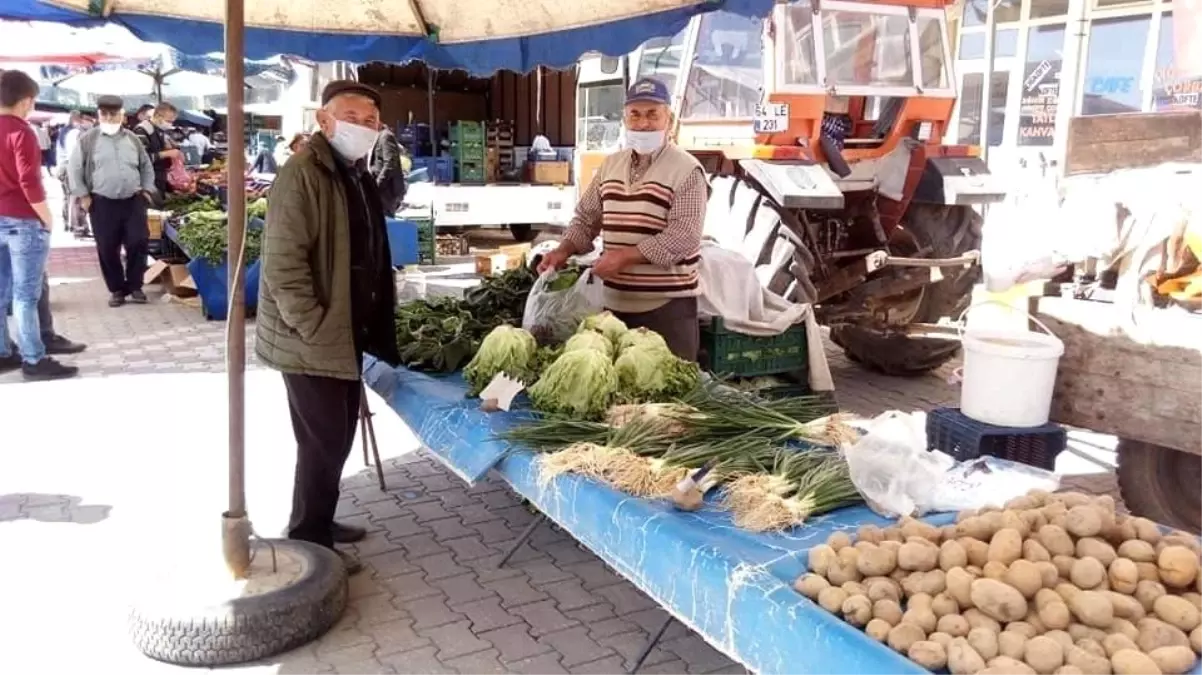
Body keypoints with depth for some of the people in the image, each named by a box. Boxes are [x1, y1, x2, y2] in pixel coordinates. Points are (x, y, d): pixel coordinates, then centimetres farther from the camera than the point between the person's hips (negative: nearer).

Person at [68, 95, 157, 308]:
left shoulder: (132, 139, 10)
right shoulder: (88, 139, 1)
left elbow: (146, 166, 18)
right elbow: (75, 168, 4)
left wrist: (146, 189, 8)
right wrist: (82, 195, -1)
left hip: (133, 201, 2)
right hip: (102, 203, -2)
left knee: (138, 242, -5)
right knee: (108, 249, 2)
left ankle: (134, 286, 11)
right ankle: (117, 289, 15)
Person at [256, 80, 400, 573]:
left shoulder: (357, 175, 13)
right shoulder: (302, 173, -16)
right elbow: (282, 264, -22)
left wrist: (371, 324, 15)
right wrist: (315, 328, -22)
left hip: (347, 332, 9)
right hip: (311, 339, -9)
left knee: (338, 436, 18)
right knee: (323, 442, -1)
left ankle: (319, 522, 35)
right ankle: (308, 544, 14)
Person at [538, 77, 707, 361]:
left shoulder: (687, 171, -9)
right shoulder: (610, 165, 12)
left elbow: (684, 237, -18)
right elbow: (586, 218, 18)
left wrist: (625, 255, -21)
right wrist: (564, 250, -1)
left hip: (667, 304, -6)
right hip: (614, 301, 6)